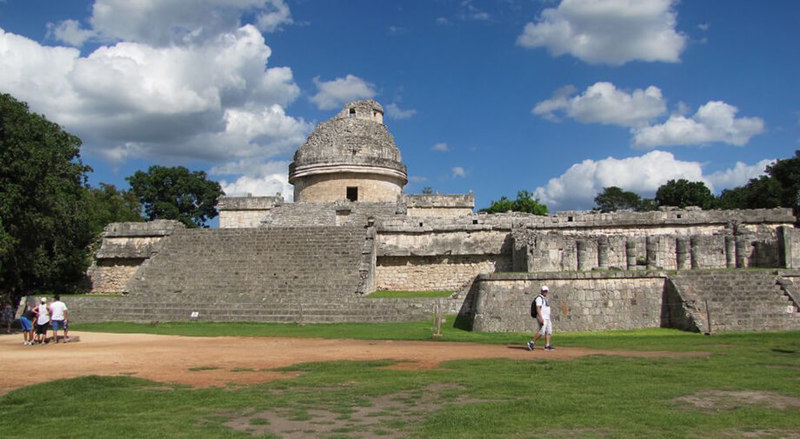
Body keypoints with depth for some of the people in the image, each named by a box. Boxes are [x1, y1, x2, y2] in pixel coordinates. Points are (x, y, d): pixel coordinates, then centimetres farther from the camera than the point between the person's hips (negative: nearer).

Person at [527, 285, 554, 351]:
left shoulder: (545, 299, 20)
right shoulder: (539, 298, -10)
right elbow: (538, 309, -20)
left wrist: (549, 320, 23)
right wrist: (541, 318, -29)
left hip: (547, 318, 10)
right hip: (542, 318, -10)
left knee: (549, 331, 4)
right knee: (541, 331, -16)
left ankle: (547, 346, 5)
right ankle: (531, 343, -9)